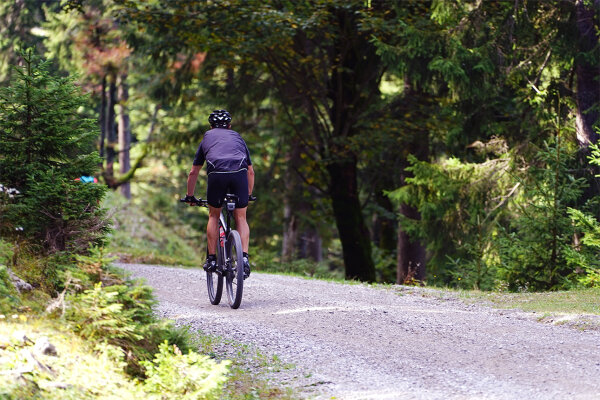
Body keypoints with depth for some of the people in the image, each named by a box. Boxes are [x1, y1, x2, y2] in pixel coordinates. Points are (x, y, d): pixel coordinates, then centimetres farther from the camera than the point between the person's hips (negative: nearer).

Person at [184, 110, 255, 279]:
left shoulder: (207, 138, 32)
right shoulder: (238, 138, 35)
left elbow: (193, 173, 36)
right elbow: (251, 171, 40)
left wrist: (189, 196, 48)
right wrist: (249, 195, 54)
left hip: (217, 174, -1)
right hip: (240, 173, 1)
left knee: (213, 216, 18)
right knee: (240, 218, 12)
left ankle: (211, 259, 15)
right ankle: (244, 257, -4)